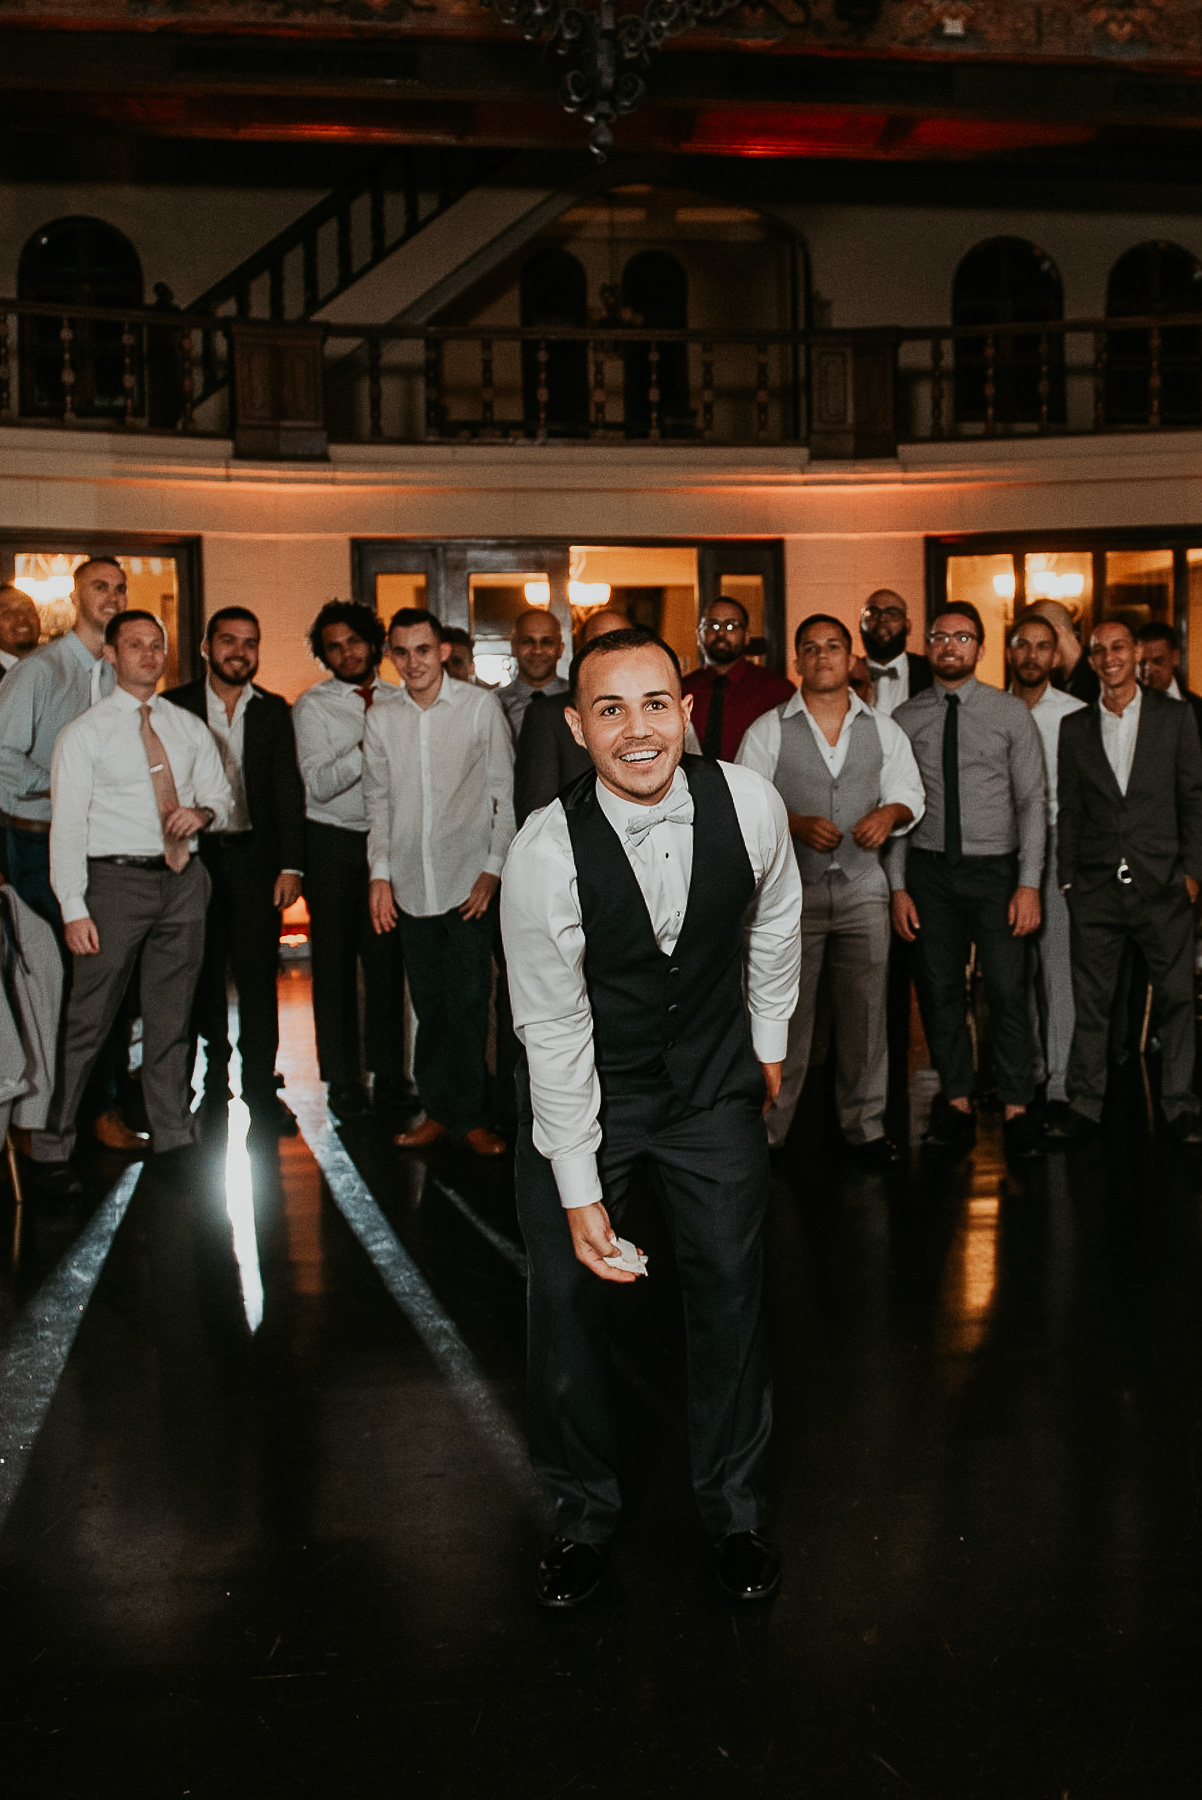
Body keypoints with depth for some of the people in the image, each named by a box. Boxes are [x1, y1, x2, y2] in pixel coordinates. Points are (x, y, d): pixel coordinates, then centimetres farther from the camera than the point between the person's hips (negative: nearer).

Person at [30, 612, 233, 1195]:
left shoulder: (189, 728, 13)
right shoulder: (84, 733, -1)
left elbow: (222, 797, 19)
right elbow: (67, 824, -6)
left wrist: (204, 813, -7)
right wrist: (74, 909, -14)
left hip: (183, 879, 4)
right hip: (117, 879, -4)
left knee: (171, 1018, 12)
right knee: (88, 1021, -5)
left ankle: (173, 1140, 22)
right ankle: (53, 1149, 5)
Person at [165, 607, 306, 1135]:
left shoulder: (274, 711, 7)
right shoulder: (175, 706, 3)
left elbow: (288, 790, 5)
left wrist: (291, 865, -3)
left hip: (256, 857, 0)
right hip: (194, 854, 0)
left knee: (258, 976, -2)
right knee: (203, 973, 8)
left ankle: (260, 1086, 6)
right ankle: (215, 1075, 22)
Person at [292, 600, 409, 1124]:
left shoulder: (399, 702, 10)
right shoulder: (313, 706, 1)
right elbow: (319, 784, -10)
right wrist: (367, 748, -23)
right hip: (332, 843, -2)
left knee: (387, 960, 2)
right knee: (335, 962, 3)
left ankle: (389, 1076, 13)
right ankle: (342, 1080, 12)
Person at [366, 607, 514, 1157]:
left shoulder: (480, 706, -1)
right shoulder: (382, 719, 8)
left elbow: (504, 792, 0)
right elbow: (379, 802, 14)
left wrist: (493, 868, -6)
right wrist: (380, 874, 7)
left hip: (468, 881, -3)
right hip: (411, 884, 3)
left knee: (468, 1002, -1)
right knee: (429, 1003, 7)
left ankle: (468, 1116, 11)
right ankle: (438, 1110, 18)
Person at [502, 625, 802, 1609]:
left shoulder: (749, 803, -18)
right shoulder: (546, 852, -25)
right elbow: (553, 1029, -19)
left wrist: (769, 1039, 15)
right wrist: (580, 1191, -18)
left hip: (716, 1084, 2)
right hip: (583, 1085, -1)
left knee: (731, 1288, 4)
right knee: (566, 1294, 1)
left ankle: (734, 1503, 27)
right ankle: (587, 1504, 25)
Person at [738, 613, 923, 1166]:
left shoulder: (883, 729, 11)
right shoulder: (768, 730, 2)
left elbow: (910, 794, 13)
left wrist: (890, 812, -10)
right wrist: (797, 824, -17)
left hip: (862, 886, 2)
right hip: (790, 887, -2)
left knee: (865, 1010, 5)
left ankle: (865, 1125, 17)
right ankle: (768, 1129, 10)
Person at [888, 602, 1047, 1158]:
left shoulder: (1011, 713, 2)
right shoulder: (904, 720, 5)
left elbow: (1033, 801, 0)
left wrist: (1029, 884, -8)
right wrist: (898, 887, 0)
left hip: (995, 867, -2)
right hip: (929, 868, 2)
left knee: (1006, 990, -5)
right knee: (939, 991, 6)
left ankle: (1016, 1111, 7)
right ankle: (957, 1104, 19)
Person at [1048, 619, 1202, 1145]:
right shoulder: (1074, 727, 10)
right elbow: (1069, 810, 10)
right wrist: (1068, 879, 5)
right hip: (1095, 887, 1)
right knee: (1090, 1001, 4)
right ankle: (1084, 1105, 13)